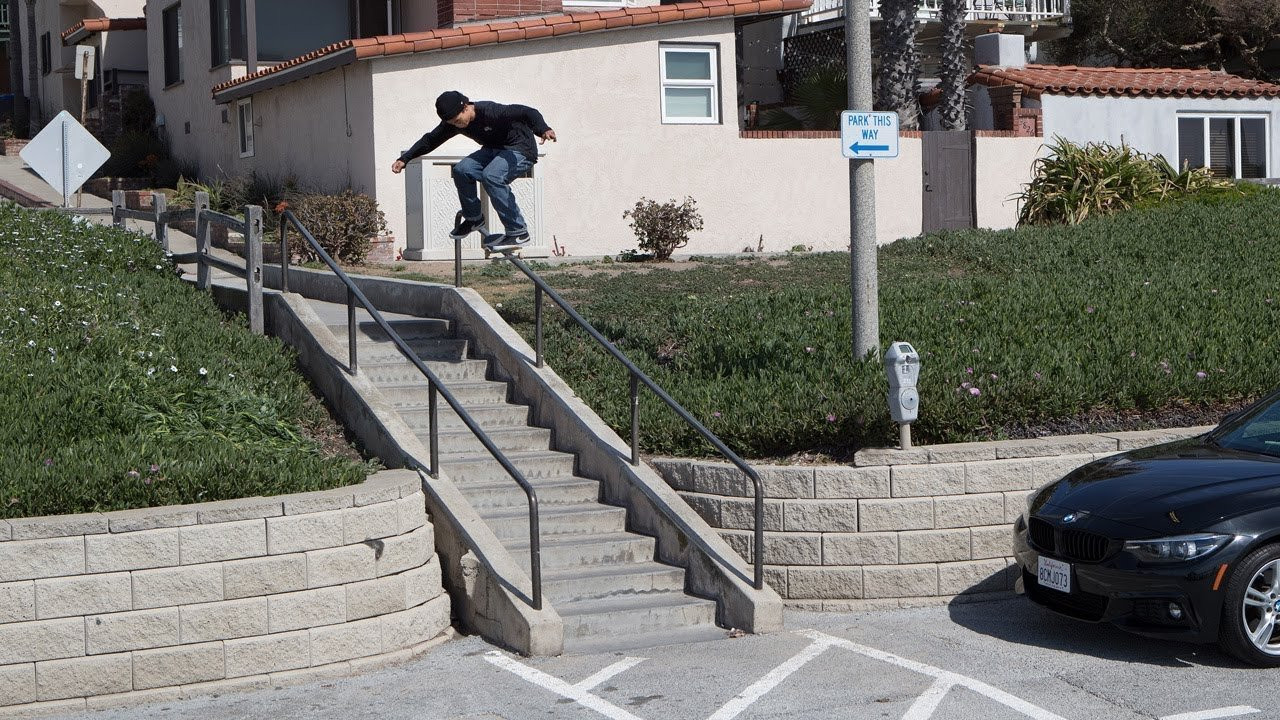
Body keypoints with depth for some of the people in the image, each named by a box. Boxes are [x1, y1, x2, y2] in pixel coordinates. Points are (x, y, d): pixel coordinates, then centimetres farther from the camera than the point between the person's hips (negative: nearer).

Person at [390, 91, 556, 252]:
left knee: (491, 176, -33)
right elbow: (430, 140, 7)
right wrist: (404, 159, 2)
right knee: (462, 170, -16)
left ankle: (519, 233, -26)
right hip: (494, 150, 7)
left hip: (521, 150, -7)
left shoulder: (491, 112, -28)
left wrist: (543, 130, -53)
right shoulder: (453, 122, -6)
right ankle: (473, 217, 7)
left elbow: (528, 113, -34)